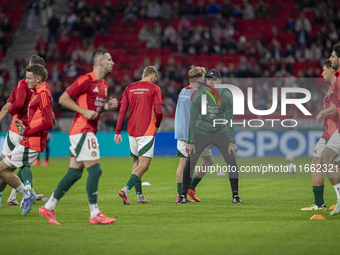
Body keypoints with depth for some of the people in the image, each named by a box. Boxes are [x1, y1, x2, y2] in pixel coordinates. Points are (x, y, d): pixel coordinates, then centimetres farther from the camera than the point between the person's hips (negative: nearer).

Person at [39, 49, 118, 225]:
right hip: (82, 130, -10)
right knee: (95, 170, -12)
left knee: (75, 173, 9)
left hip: (88, 132, 10)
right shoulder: (86, 80, -12)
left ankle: (48, 207, 16)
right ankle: (95, 214, -9)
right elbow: (63, 99, -11)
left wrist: (108, 106, 7)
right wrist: (85, 111, -18)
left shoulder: (104, 84, 16)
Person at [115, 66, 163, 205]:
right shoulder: (154, 88, -3)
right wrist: (157, 125, 12)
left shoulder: (129, 88, 10)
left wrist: (117, 132, 6)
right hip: (147, 131, -5)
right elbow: (159, 111, -8)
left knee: (136, 162, 16)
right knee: (143, 165, -7)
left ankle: (139, 196, 16)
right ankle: (126, 189, -25)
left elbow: (122, 111, 5)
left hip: (132, 131, 6)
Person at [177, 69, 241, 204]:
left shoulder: (226, 96, -12)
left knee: (232, 162, -8)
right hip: (201, 132, -1)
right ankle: (183, 195, 5)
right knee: (190, 163, -7)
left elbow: (229, 119, -7)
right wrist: (191, 142, -12)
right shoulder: (198, 96, -16)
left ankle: (235, 195, 2)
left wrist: (232, 142, -10)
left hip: (220, 132, 1)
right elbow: (192, 119, -11)